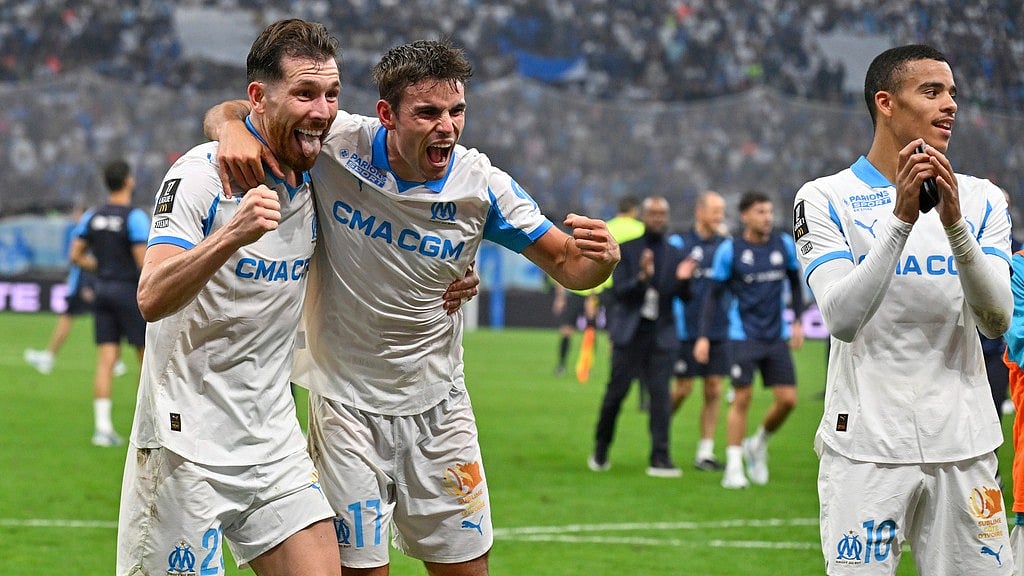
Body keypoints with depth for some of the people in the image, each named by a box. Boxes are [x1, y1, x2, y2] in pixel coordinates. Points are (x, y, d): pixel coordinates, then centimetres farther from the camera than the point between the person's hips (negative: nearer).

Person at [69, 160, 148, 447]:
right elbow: (143, 261, -19)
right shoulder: (135, 217, -14)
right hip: (130, 290, -6)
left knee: (106, 361, 2)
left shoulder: (92, 217, 5)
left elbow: (76, 256, 7)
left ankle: (102, 426, -5)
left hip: (102, 290, 6)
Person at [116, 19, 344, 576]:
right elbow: (152, 298, -24)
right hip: (186, 441, -6)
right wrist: (232, 234, -40)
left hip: (274, 441, 6)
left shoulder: (313, 178, 6)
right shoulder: (202, 174, -13)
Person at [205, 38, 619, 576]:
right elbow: (223, 112, -3)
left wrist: (601, 256, -27)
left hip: (437, 407, 2)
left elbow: (567, 264, -3)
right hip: (347, 405, -2)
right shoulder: (337, 144, -15)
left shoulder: (481, 185, -10)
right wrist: (233, 130, -28)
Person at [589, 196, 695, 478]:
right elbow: (618, 291, -8)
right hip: (629, 333, -2)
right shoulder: (625, 250, 1)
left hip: (661, 334, 2)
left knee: (660, 393, -7)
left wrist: (683, 280, -17)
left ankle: (660, 459, -8)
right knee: (617, 390, 1)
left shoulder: (675, 255, 9)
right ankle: (600, 450, 19)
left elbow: (684, 297, 6)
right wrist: (642, 277, -26)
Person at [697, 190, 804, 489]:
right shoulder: (730, 250, -7)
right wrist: (704, 336, -8)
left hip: (777, 337, 4)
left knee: (787, 399, -2)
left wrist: (797, 321, 10)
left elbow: (795, 282, 18)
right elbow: (714, 295, -2)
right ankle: (733, 468, 0)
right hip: (745, 337, -4)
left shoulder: (785, 245, 3)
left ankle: (758, 445, 24)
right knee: (742, 399, -7)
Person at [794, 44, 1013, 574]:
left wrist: (954, 223, -16)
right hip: (867, 446, -3)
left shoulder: (980, 201, 11)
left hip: (964, 449, 3)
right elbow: (843, 319, -14)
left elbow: (996, 321, -3)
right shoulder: (826, 200, 0)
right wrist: (901, 217, -21)